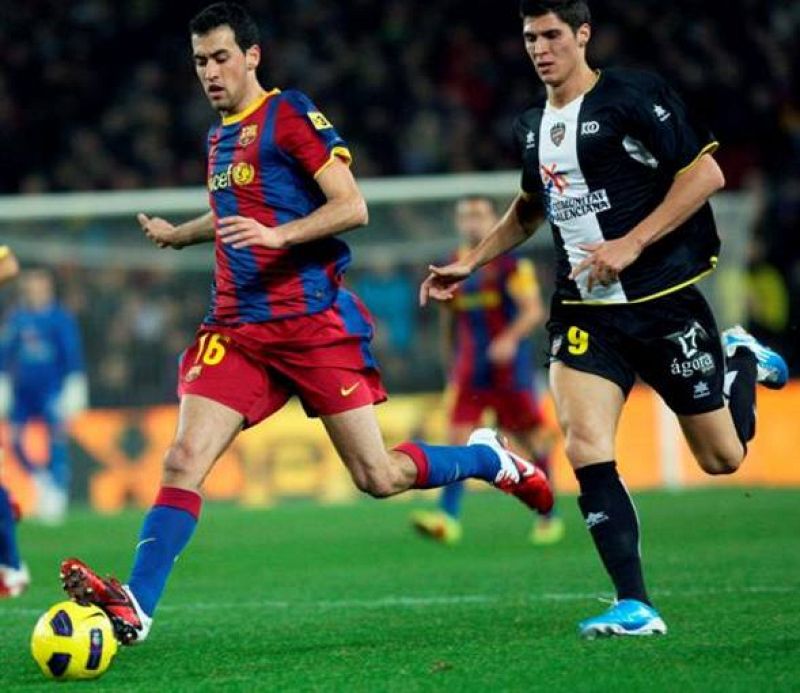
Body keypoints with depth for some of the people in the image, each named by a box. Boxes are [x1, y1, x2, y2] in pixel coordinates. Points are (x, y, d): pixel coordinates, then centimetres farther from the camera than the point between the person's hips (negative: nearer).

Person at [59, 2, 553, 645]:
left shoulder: (290, 115, -5)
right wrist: (180, 234, 31)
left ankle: (490, 458, 24)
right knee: (185, 459, -13)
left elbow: (352, 207, -12)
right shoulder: (220, 135, 18)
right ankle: (135, 607, -19)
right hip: (237, 326, 6)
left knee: (379, 477, -3)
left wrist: (277, 234, -23)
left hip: (312, 320, -6)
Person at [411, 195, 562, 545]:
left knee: (532, 440, 6)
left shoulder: (512, 264, -4)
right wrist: (451, 367, 21)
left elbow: (534, 310, -14)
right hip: (469, 369, 3)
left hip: (510, 368, -3)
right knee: (457, 436, -12)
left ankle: (548, 516, 21)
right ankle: (448, 518, -21)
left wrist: (510, 338, -30)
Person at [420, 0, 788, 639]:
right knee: (585, 447, -18)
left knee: (722, 459, 5)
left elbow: (706, 174, -15)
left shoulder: (632, 95, -10)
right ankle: (635, 607, -14)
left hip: (662, 299, -4)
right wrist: (470, 263, 21)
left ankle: (743, 361, 38)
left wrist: (631, 243, -20)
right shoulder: (532, 127, 10)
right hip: (583, 311, 5)